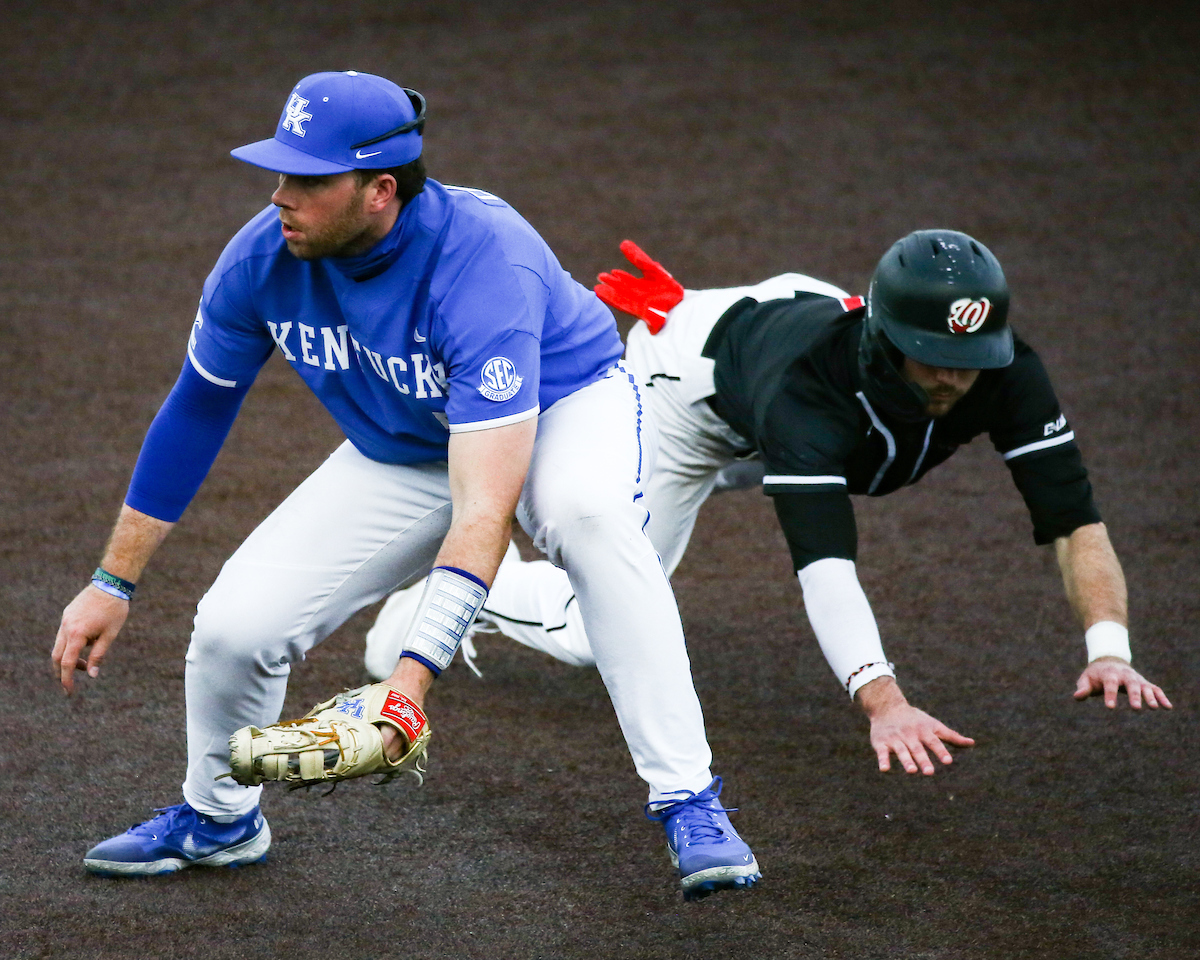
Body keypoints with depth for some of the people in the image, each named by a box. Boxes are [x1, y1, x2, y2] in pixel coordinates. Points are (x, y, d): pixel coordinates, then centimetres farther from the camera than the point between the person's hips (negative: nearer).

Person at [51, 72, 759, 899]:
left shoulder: (482, 266, -39)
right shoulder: (263, 261, -22)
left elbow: (485, 506, -44)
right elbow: (197, 410, -4)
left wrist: (415, 673, -53)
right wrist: (114, 584, -1)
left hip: (566, 407, -5)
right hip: (402, 453, 5)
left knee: (587, 512, -41)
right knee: (235, 624, -10)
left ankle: (688, 801, -35)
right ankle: (217, 819, 23)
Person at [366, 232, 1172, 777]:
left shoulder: (1005, 373, -38)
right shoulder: (810, 385, -50)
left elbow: (1074, 518, -40)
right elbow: (825, 561, -60)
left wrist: (1109, 648, -57)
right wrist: (883, 702, -75)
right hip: (696, 376, -5)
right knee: (593, 633, -5)